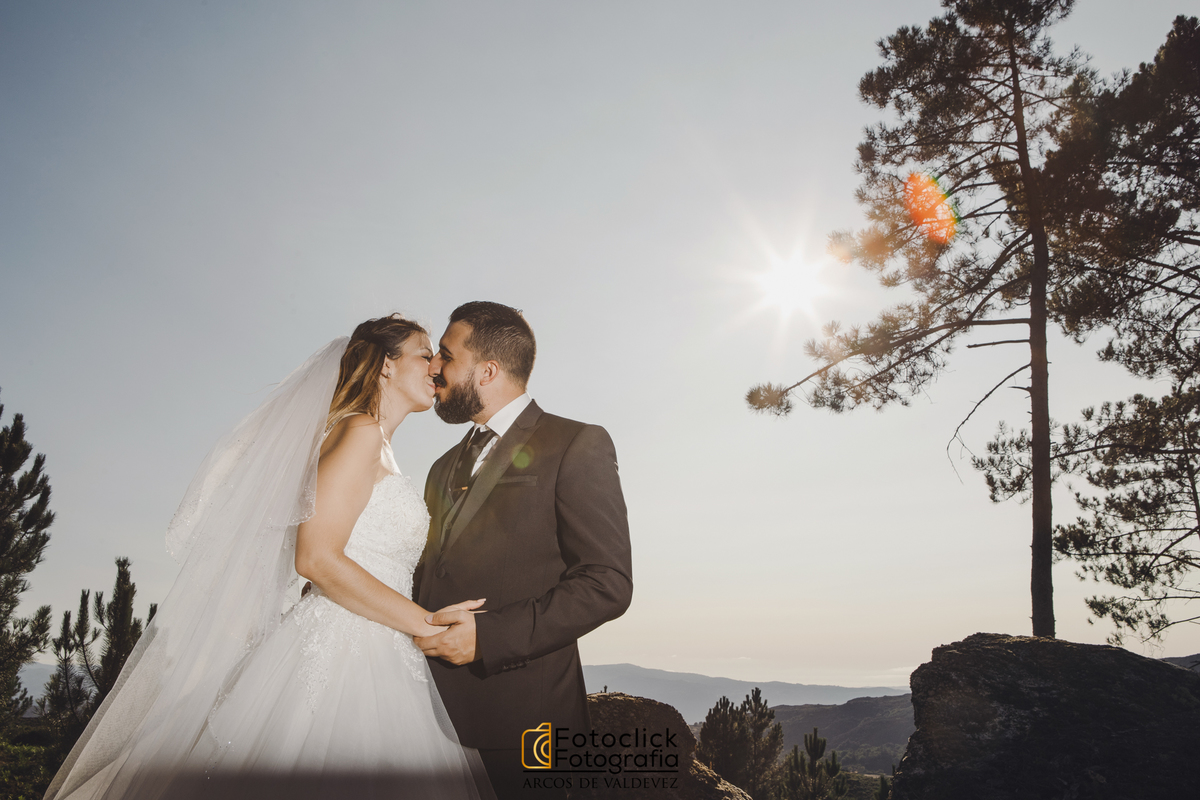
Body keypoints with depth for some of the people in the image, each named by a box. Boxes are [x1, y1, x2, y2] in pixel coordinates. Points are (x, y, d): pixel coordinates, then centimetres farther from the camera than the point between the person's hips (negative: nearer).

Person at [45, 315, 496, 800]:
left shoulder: (377, 451, 19)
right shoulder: (359, 431, -9)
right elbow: (317, 558, -18)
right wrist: (426, 623, -15)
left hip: (371, 663, 8)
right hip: (335, 656, -8)